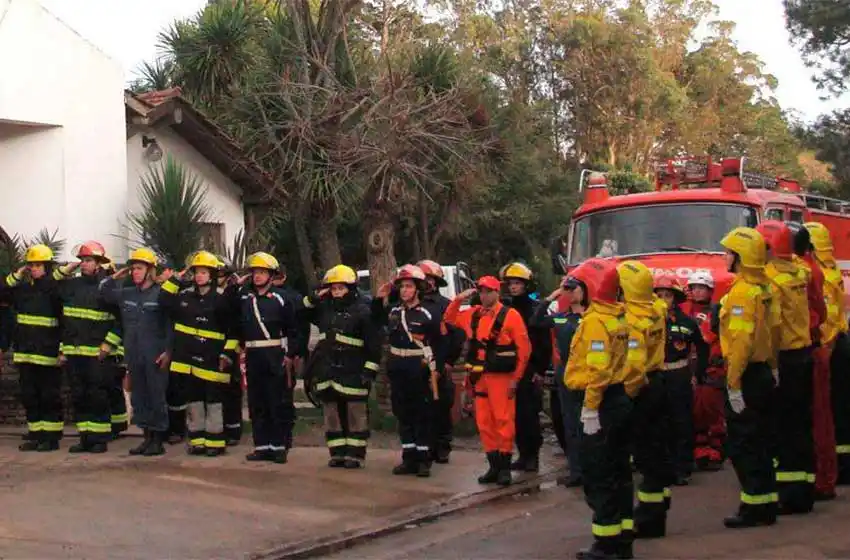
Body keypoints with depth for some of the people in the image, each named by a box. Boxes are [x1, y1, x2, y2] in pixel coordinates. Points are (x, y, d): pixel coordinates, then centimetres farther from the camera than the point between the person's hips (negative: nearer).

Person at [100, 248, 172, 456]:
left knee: (156, 396, -2)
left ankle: (158, 439, 4)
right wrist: (115, 277, 8)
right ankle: (147, 437, 18)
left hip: (155, 356, -6)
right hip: (133, 355, 6)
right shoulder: (126, 293, 11)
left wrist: (168, 351, -13)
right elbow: (104, 293, 22)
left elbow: (170, 325, -7)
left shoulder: (160, 294, -6)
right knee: (139, 396, 10)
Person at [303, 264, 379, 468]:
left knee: (355, 414, -3)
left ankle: (355, 454, 2)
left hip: (352, 373, -7)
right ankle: (337, 453, 17)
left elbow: (373, 344, -10)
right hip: (327, 371, 7)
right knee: (332, 413, 10)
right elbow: (302, 315, 25)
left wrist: (369, 370, -15)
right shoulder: (324, 308, 13)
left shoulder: (362, 311, -7)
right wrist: (313, 299, 7)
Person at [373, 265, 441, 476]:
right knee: (403, 415, 9)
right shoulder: (393, 312, 10)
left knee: (422, 416, -1)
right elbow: (376, 318, 30)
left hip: (418, 371, -6)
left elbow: (436, 346, -8)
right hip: (397, 370, 6)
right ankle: (409, 458, 15)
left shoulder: (427, 315, -7)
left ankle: (424, 459, 3)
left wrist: (435, 372, -12)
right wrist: (380, 298, 14)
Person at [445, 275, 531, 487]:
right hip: (480, 377, 6)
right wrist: (458, 300, 7)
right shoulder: (473, 314, 11)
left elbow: (524, 348, -7)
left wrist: (516, 378, -8)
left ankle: (505, 467, 0)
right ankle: (494, 466, 15)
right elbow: (449, 319, 26)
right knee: (484, 422, 7)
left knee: (504, 421, -6)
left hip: (502, 378, -6)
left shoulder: (510, 315, -7)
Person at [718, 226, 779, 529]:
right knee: (760, 443, 14)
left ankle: (754, 508, 0)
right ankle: (767, 505, 20)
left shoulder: (742, 291, -18)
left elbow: (741, 341, -23)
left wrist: (734, 384, -22)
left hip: (747, 376, -9)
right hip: (764, 373, 9)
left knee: (742, 444, -3)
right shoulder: (763, 289, 11)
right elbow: (772, 330, 16)